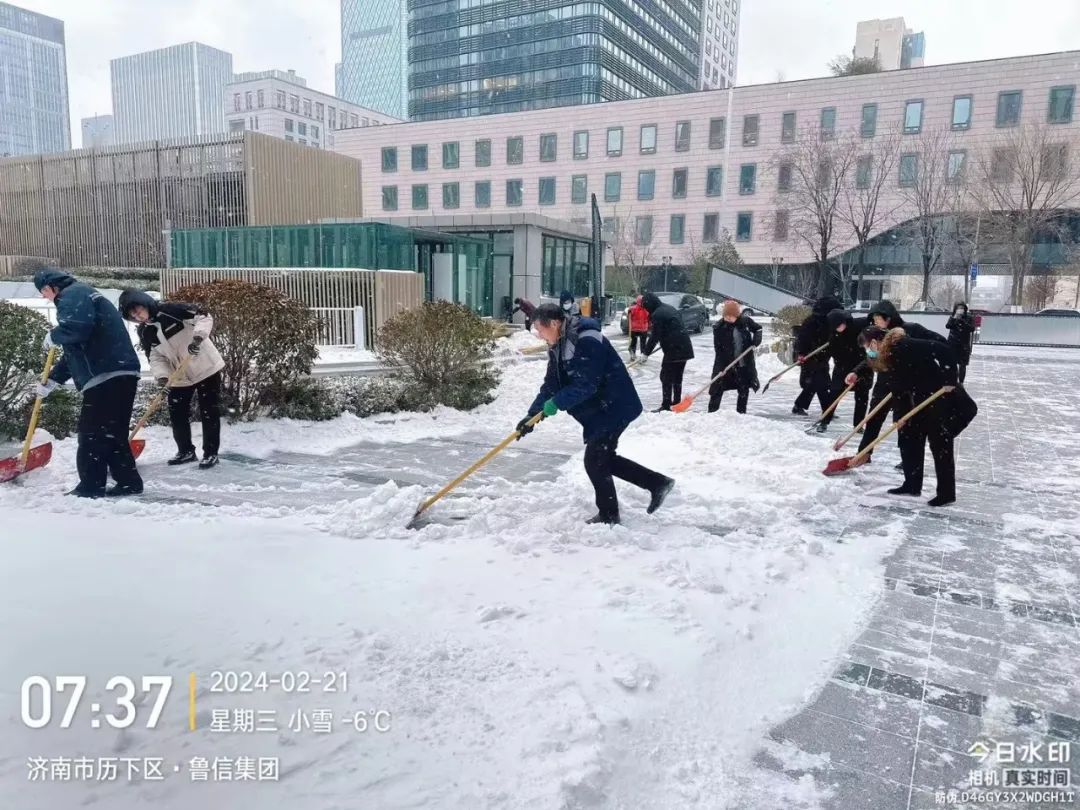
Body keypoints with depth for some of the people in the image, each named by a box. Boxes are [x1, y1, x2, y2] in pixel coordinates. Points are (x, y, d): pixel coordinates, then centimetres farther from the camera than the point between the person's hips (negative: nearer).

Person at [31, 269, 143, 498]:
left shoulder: (73, 294, -2)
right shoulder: (78, 297, 30)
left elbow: (76, 327, -24)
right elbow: (74, 352, 32)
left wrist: (53, 336, -4)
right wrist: (51, 380, 30)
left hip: (107, 375, -10)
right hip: (119, 374, 10)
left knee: (91, 432, -3)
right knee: (112, 433, 13)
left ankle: (91, 485, 1)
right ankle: (128, 481, 15)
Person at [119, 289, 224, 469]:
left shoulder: (170, 310, -16)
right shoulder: (144, 332, 2)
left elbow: (203, 316, -19)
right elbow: (155, 357, 1)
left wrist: (197, 337, -34)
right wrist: (162, 375, -17)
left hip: (206, 367, -6)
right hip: (180, 376, 7)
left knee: (209, 412, -3)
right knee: (177, 414, 7)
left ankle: (211, 453, 5)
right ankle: (186, 451, 22)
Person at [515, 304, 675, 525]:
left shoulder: (586, 341, -25)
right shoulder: (559, 346, 6)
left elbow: (585, 385, -30)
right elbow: (551, 385, 4)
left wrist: (555, 403, -28)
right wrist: (532, 414, -4)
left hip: (613, 407, -10)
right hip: (598, 409, 10)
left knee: (594, 461, -4)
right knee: (603, 458, 16)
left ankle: (608, 515, 14)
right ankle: (657, 482, 26)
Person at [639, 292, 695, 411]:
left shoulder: (657, 314, -13)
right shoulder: (669, 308, 16)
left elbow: (654, 336, -15)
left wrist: (646, 352, -7)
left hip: (673, 350, -9)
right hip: (685, 348, 9)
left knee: (666, 377, -3)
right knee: (677, 377, 17)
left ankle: (666, 405, -4)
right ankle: (677, 402, 24)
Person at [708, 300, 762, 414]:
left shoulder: (745, 320, -6)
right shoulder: (718, 327, -14)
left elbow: (757, 329, 13)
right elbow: (718, 348, -14)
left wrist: (757, 339, -8)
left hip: (745, 363, 3)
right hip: (725, 364, -3)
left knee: (744, 390, 12)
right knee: (717, 389, -5)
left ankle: (741, 412, 27)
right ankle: (711, 412, 3)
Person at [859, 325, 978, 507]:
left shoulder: (903, 346, -23)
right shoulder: (889, 357, 6)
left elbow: (943, 350, -29)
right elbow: (901, 387, 8)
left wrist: (950, 380, -28)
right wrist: (906, 413, 3)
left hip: (944, 398, -10)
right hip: (923, 402, 10)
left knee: (940, 445, -1)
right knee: (910, 439, 12)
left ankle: (946, 493, 11)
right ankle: (912, 485, 23)